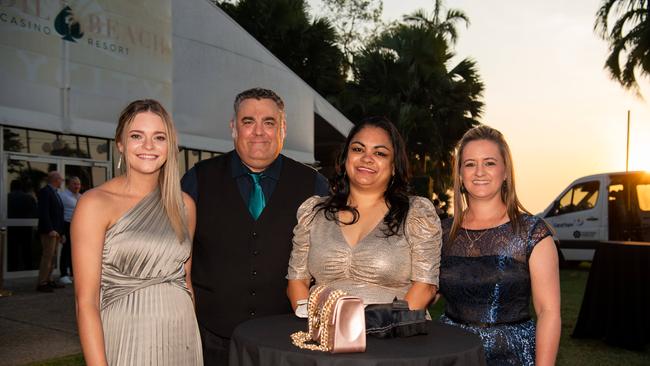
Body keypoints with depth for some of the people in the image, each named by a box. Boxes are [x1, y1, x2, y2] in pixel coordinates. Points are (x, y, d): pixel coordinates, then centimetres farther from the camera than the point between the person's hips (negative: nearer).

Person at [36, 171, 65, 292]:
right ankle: (42, 283, -6)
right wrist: (50, 230, -24)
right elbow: (43, 212, -18)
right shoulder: (45, 191, -9)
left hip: (55, 231, 9)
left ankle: (49, 280, 16)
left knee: (52, 257, 11)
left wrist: (61, 232, 18)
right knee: (47, 256, -9)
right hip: (48, 231, -9)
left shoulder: (54, 193, 19)